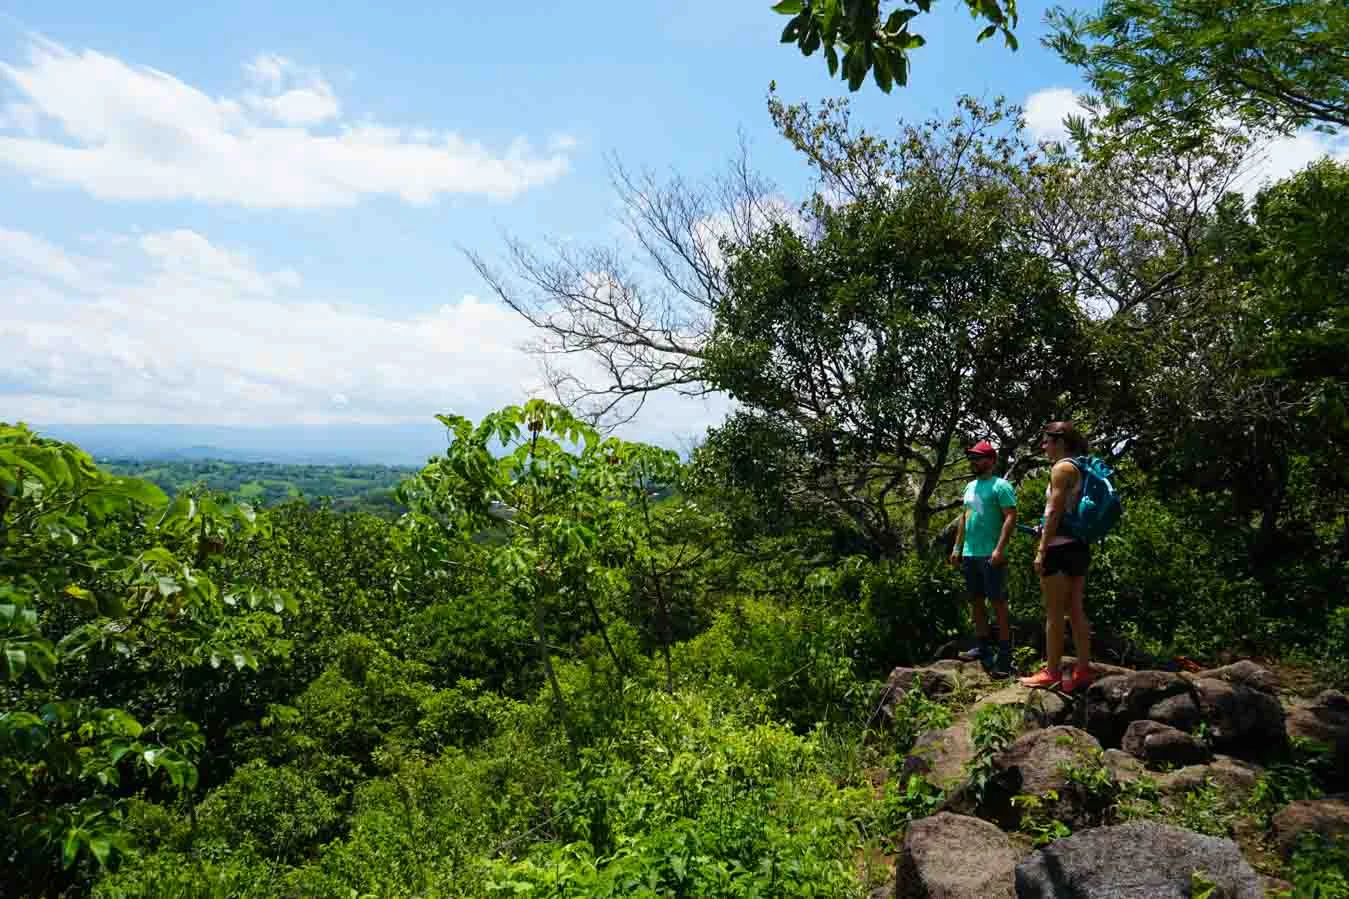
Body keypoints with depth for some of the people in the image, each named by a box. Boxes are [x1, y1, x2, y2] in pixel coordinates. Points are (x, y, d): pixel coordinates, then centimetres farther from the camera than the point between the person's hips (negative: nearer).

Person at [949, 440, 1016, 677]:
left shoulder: (1000, 486, -8)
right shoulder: (971, 486, 17)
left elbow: (1011, 517, -16)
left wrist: (999, 549, -24)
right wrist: (957, 547, 17)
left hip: (991, 555, -8)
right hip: (969, 554, 8)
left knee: (998, 603, -4)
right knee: (975, 601, 13)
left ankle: (1004, 653, 1)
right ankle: (983, 646, 24)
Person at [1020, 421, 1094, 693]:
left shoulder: (1062, 468, -12)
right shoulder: (1079, 469, 15)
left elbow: (1054, 511, -17)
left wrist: (1042, 550, -16)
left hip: (1061, 548, -9)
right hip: (1079, 546, 9)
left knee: (1054, 613, -2)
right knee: (1076, 611, 11)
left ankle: (1052, 673, 4)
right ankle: (1083, 670, 14)